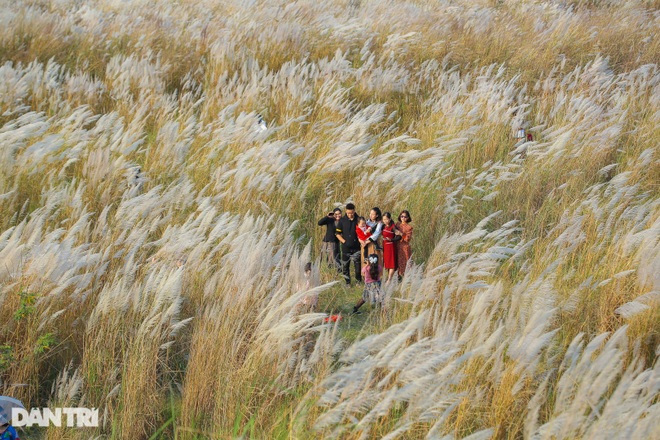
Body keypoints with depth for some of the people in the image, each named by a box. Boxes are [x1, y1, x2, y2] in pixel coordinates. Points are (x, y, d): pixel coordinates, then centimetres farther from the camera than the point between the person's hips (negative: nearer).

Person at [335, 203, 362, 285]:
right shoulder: (342, 220, 0)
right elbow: (337, 233, 4)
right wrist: (344, 241, -6)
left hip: (356, 248, -1)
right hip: (346, 247, 1)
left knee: (357, 264, -4)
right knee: (345, 266, 6)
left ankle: (359, 281, 12)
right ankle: (347, 282, 19)